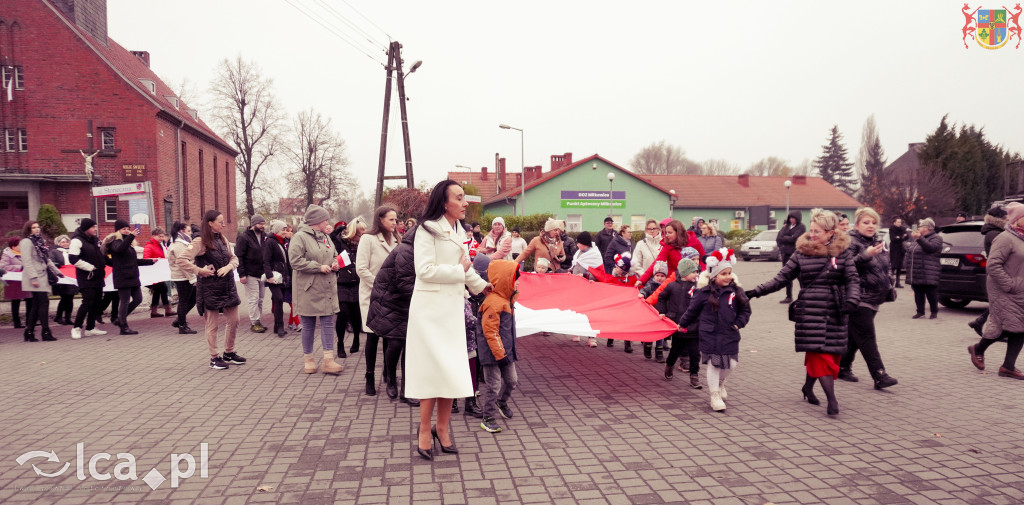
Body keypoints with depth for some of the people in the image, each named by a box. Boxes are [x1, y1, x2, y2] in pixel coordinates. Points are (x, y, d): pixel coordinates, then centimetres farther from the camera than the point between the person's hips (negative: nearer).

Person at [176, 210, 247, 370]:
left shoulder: (223, 239, 9)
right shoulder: (200, 242, -11)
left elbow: (234, 258, 15)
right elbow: (181, 261, -17)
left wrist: (229, 267, -5)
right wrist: (199, 271, -15)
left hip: (227, 285, 7)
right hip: (210, 288, -7)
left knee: (233, 321, 10)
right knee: (212, 325, 3)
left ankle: (229, 353, 26)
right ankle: (214, 358, 14)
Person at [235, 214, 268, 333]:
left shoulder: (265, 237, 10)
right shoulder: (244, 237, -7)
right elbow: (238, 257, -10)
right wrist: (242, 274, -16)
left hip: (262, 274, 6)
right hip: (251, 275, -6)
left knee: (260, 300, 11)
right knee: (253, 300, -4)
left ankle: (258, 321, 18)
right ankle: (254, 322, 2)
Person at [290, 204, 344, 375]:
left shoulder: (326, 237, 13)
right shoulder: (300, 237, -10)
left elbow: (334, 256, 24)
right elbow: (295, 261, -18)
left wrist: (335, 264, 1)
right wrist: (319, 267, -18)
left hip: (327, 288, 6)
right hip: (308, 290, -6)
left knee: (328, 323, 3)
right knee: (308, 326, 4)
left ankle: (329, 360, 6)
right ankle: (308, 359, 18)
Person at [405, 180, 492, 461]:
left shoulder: (459, 232, 16)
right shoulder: (428, 230, -10)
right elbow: (425, 270, -18)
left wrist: (480, 285, 33)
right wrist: (459, 270, -11)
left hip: (453, 307, 7)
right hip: (430, 307, -7)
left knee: (451, 367, 7)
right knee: (433, 367, -7)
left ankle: (442, 427, 18)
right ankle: (424, 430, 5)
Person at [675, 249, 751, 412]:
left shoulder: (735, 291, 2)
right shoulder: (704, 292, -7)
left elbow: (745, 309, 11)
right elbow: (692, 310, 5)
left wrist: (739, 323, -3)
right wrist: (682, 324, 14)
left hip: (730, 335, 4)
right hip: (710, 335, -3)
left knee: (731, 364, 8)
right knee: (714, 365, 1)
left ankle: (720, 384, 39)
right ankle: (715, 396, 15)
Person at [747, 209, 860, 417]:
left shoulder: (842, 252, 3)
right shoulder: (802, 252, 2)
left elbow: (853, 279, 2)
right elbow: (781, 278, 5)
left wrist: (852, 299, -18)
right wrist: (757, 292, -4)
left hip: (835, 312, 2)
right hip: (809, 310, -2)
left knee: (831, 352, 7)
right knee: (819, 353, -8)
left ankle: (808, 387, 30)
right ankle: (832, 400, -7)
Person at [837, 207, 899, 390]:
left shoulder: (879, 242, 16)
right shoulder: (850, 243, -11)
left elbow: (885, 268, 27)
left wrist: (889, 289, 24)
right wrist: (865, 255, -32)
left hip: (874, 298, 9)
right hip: (859, 299, -8)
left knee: (855, 336, 14)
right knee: (867, 337, -10)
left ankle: (843, 368, 25)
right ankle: (879, 376, -12)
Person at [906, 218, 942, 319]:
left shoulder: (936, 238, -3)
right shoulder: (916, 238, 21)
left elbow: (931, 247, -24)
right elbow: (910, 250, 34)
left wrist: (919, 238, -31)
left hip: (928, 275, -7)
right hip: (916, 274, 7)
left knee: (931, 294, -1)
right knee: (918, 293, 8)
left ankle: (934, 312, 12)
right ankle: (920, 312, 15)